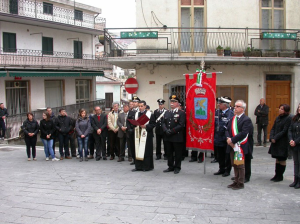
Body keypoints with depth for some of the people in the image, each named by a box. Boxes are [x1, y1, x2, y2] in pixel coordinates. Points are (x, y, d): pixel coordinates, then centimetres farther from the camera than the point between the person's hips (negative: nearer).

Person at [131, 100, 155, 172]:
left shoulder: (150, 114, -5)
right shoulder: (137, 114, 13)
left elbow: (153, 124, -8)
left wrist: (145, 126, -20)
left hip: (146, 135, -5)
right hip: (138, 135, 5)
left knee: (147, 151, -1)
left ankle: (147, 166, 9)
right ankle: (138, 166, 14)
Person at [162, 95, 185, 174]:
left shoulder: (181, 113, -4)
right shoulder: (167, 113, 15)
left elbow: (181, 125, -13)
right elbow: (164, 123, 11)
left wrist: (172, 131, -17)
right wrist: (166, 130, -8)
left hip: (177, 137, -6)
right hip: (168, 137, 6)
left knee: (177, 153, 3)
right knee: (169, 153, 11)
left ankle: (177, 167, 13)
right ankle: (171, 166, 22)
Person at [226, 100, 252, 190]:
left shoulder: (246, 120, -11)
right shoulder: (232, 119, 13)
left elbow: (243, 133, -21)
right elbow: (227, 130, 10)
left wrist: (232, 140, -20)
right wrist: (228, 138, -10)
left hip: (240, 146, -7)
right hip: (232, 146, 7)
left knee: (240, 165, 2)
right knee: (234, 165, 14)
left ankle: (240, 183, 13)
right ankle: (236, 181, 25)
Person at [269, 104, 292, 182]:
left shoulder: (289, 119, -12)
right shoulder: (278, 118, 9)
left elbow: (284, 131, -17)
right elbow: (273, 128, 9)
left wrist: (275, 138, -18)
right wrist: (272, 138, -7)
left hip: (283, 143, -6)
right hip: (275, 142, 7)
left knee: (282, 159, 4)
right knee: (277, 159, 13)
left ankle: (280, 176, 13)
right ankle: (277, 175, 20)